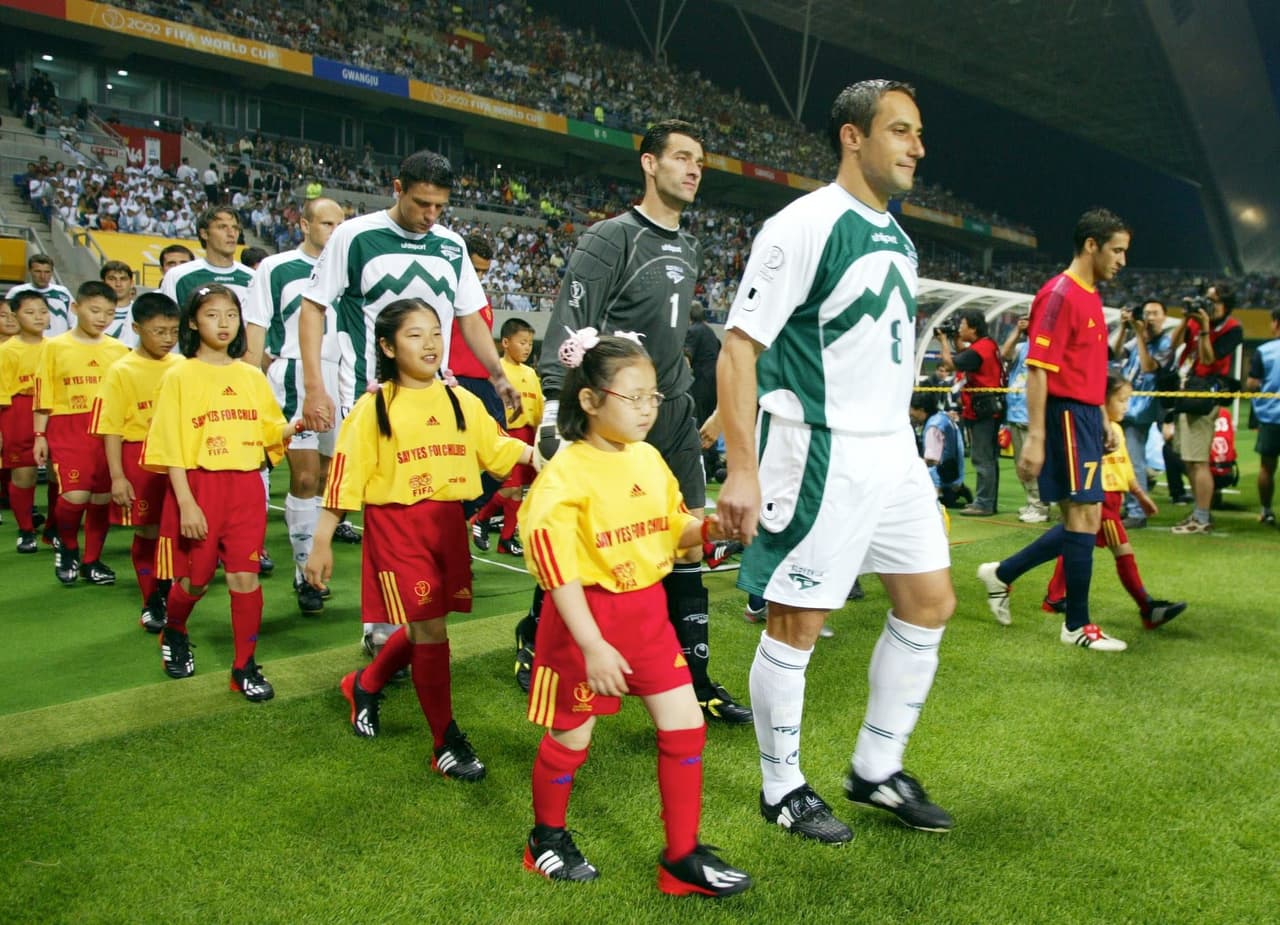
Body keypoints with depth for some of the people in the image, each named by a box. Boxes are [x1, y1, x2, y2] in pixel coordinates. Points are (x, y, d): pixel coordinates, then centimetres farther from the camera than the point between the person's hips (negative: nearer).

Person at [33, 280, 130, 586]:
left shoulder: (119, 350, 7)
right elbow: (43, 396, 4)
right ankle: (67, 546, 14)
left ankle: (92, 561, 21)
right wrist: (39, 436, 1)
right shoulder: (54, 347, 2)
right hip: (68, 430, -2)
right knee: (76, 495, -15)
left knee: (102, 498, 5)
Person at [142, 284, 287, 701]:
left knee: (245, 575, 0)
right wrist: (186, 503, -14)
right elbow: (170, 445, -7)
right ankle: (173, 634, 42)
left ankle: (245, 666, 12)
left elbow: (272, 433, 10)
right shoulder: (180, 375, -3)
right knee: (195, 577, 10)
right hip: (198, 484, -2)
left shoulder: (252, 376, 9)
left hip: (246, 486, 3)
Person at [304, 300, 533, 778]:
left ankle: (366, 684, 44)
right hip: (396, 524, -5)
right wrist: (322, 543, -6)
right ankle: (447, 742, 13)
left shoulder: (461, 400, 5)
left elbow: (496, 447, 13)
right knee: (430, 630, -3)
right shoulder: (375, 407, -7)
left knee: (424, 627, 15)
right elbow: (344, 477, -6)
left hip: (449, 522, 5)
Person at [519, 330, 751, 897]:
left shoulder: (649, 459, 3)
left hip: (647, 611, 6)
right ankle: (547, 837, 38)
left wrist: (711, 525, -9)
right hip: (586, 616, -6)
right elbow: (558, 569, -21)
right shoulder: (565, 475, -19)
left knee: (685, 726, 5)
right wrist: (593, 646, -24)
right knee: (571, 736, 12)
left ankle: (682, 856, 20)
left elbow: (674, 531, 13)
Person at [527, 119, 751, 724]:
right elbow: (568, 329, -14)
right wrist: (555, 408, -20)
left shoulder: (688, 250, 15)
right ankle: (533, 637, 27)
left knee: (688, 544, 5)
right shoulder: (610, 238, -8)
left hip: (674, 415, 7)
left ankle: (694, 679, 13)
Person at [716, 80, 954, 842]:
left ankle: (878, 768, 28)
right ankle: (782, 788, 20)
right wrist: (743, 468, -23)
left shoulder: (898, 237, 15)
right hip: (820, 453, -9)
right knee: (797, 622, 0)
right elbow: (739, 347, -16)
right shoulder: (805, 225, -12)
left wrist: (902, 440, 19)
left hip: (893, 451, 9)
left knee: (930, 602, 12)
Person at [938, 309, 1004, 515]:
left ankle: (984, 504, -4)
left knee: (983, 459, -7)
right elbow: (964, 359, 20)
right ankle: (988, 502, 20)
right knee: (989, 458, 13)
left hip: (982, 411, -10)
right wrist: (957, 341, 11)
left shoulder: (978, 349, -18)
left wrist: (944, 341, -1)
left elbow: (950, 363, -14)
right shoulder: (988, 344, 12)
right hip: (988, 410, 10)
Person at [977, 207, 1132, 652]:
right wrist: (1035, 437, -22)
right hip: (1067, 416, -10)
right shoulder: (1059, 294, -13)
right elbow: (1038, 369, -18)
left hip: (1086, 418, 10)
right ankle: (1077, 626, 8)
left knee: (1084, 519, 11)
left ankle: (1001, 573, 23)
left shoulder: (1090, 296, 16)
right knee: (1084, 519, -4)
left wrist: (1103, 421, 20)